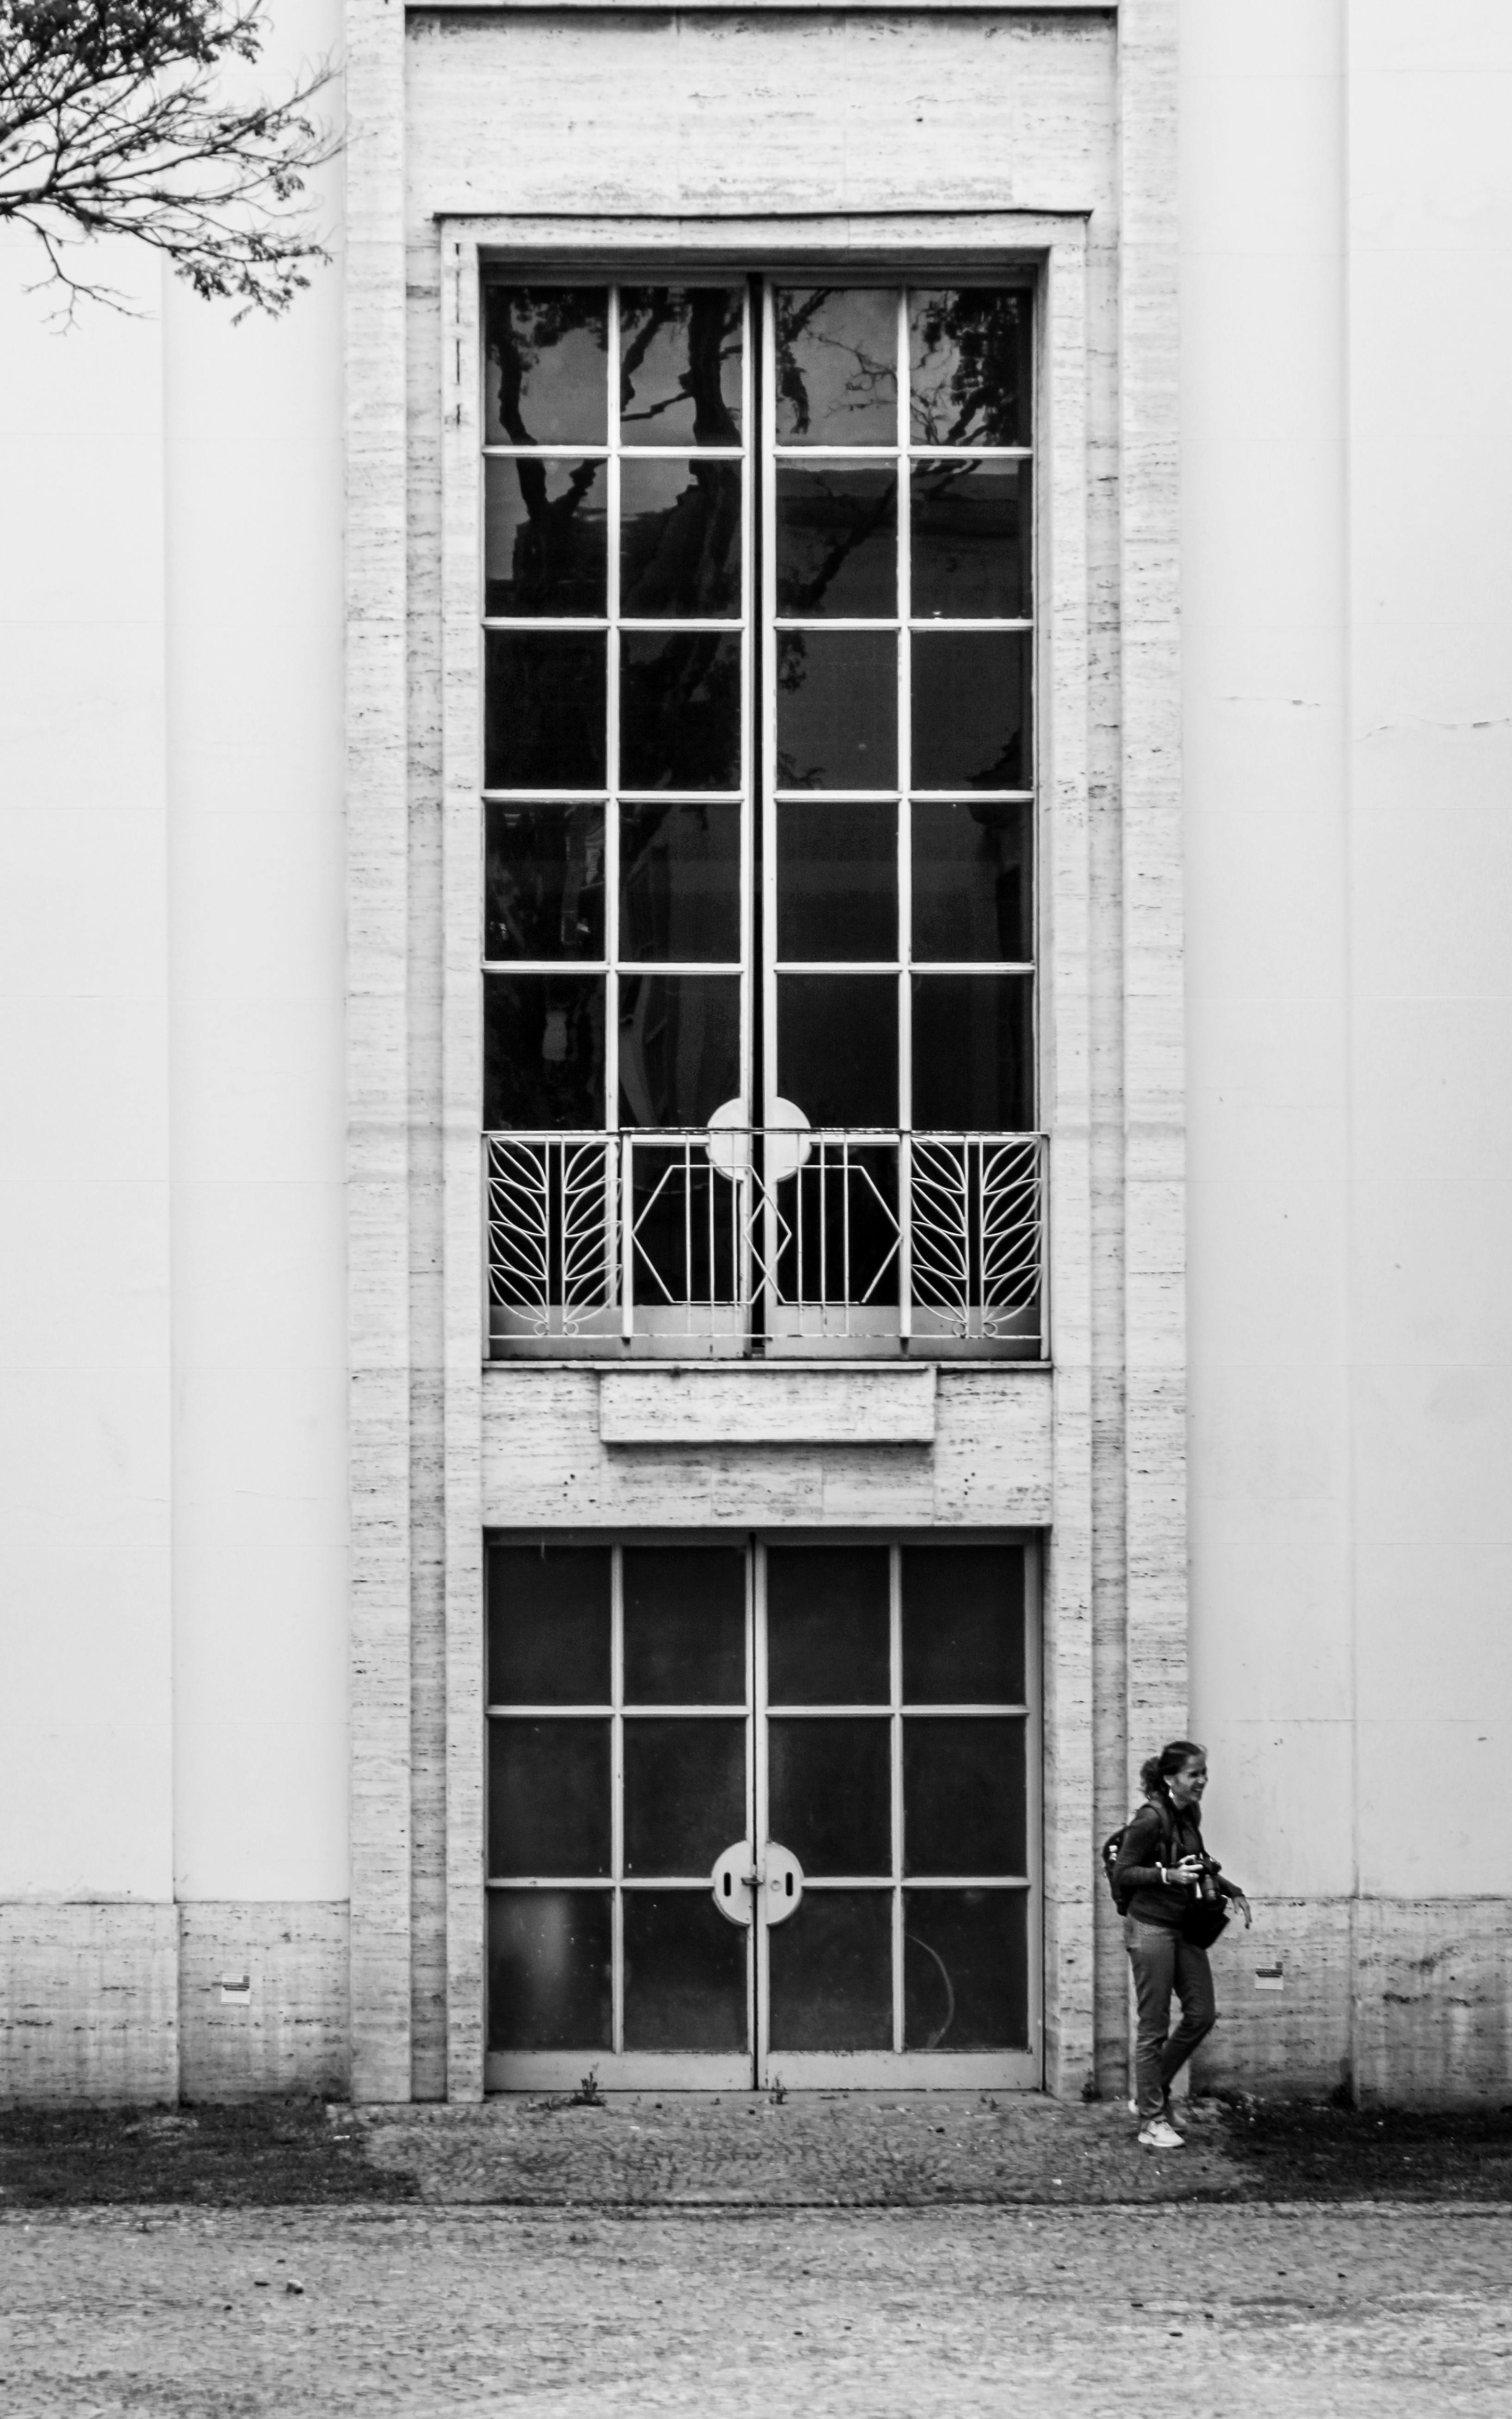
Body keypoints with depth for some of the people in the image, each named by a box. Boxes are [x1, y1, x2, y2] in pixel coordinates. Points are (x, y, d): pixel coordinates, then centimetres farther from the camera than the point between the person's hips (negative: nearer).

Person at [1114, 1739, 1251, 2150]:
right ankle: (1152, 2121, 6)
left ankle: (1150, 2096, 24)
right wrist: (1168, 1875, -25)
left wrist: (1231, 1891, 14)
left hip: (1184, 1927, 8)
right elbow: (1122, 1874, -14)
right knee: (1154, 2027, -2)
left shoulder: (1191, 1814, 7)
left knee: (1201, 2015, 8)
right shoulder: (1150, 1820, -17)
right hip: (1151, 1927, -8)